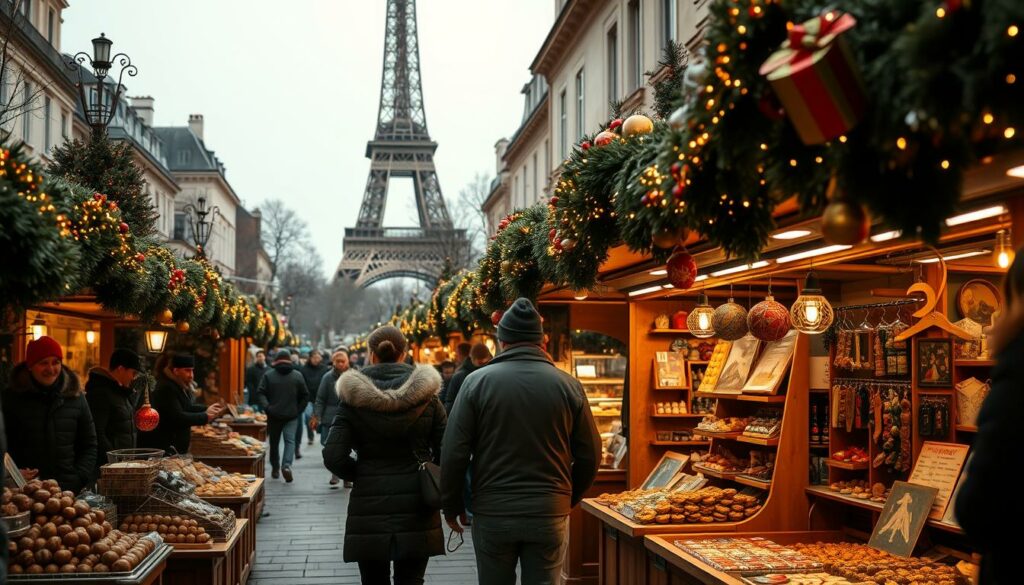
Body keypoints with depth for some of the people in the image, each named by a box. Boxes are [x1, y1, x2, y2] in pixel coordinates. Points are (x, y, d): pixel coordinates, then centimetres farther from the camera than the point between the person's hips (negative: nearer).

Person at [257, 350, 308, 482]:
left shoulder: (268, 375, 0)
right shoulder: (297, 375, 2)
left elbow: (260, 393, -9)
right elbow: (304, 397, 4)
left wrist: (267, 407, -11)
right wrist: (298, 410, 10)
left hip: (274, 415, 1)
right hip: (292, 416, -1)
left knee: (274, 442, 14)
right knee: (290, 440, -2)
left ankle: (275, 468, 21)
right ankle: (286, 465, -24)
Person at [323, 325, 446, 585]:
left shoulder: (354, 398, -4)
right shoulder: (426, 395, -2)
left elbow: (333, 457, -9)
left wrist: (360, 474, 9)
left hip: (369, 506, 0)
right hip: (416, 507, 0)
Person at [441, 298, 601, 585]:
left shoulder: (477, 381, -6)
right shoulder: (568, 385, -3)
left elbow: (454, 452, -6)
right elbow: (590, 455, 2)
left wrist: (452, 505, 8)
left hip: (493, 514, 0)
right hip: (550, 515, 1)